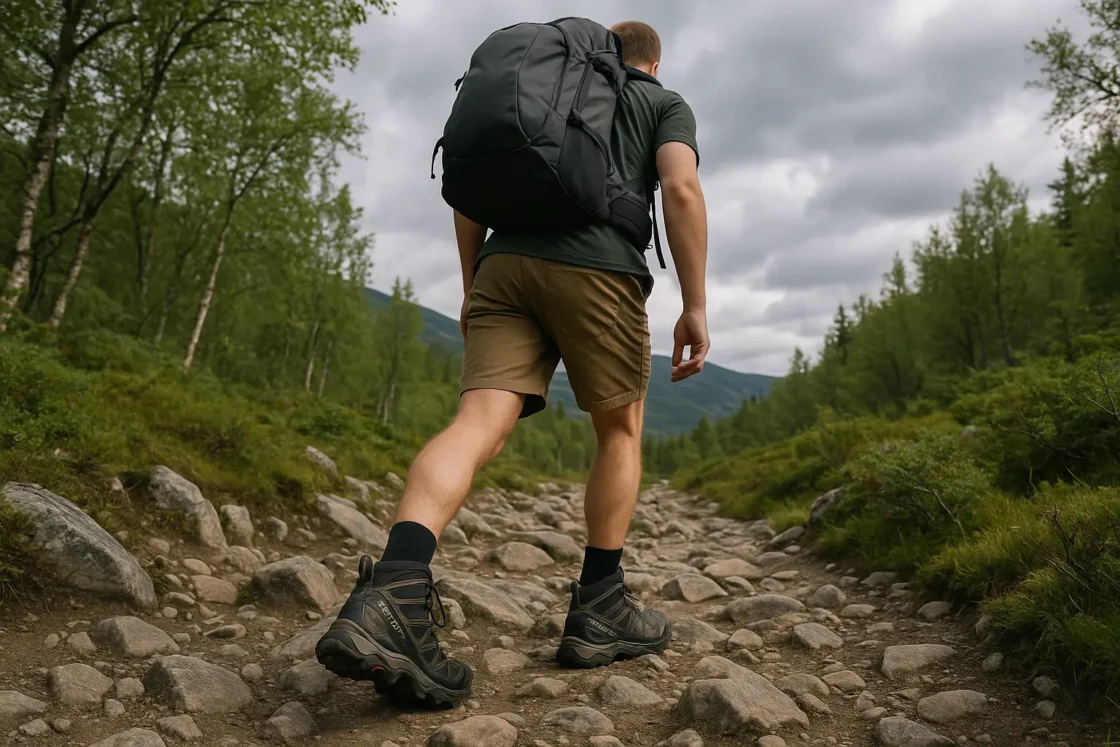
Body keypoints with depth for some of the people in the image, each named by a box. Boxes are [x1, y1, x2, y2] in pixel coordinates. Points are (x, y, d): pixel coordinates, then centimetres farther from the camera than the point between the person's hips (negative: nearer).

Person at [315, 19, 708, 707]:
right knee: (620, 431, 11)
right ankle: (598, 612, 10)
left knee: (480, 423, -11)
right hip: (598, 267, -3)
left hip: (506, 262, 4)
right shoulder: (665, 103, 21)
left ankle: (394, 593, -33)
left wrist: (472, 288, 24)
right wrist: (696, 305, -2)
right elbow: (682, 190, 0)